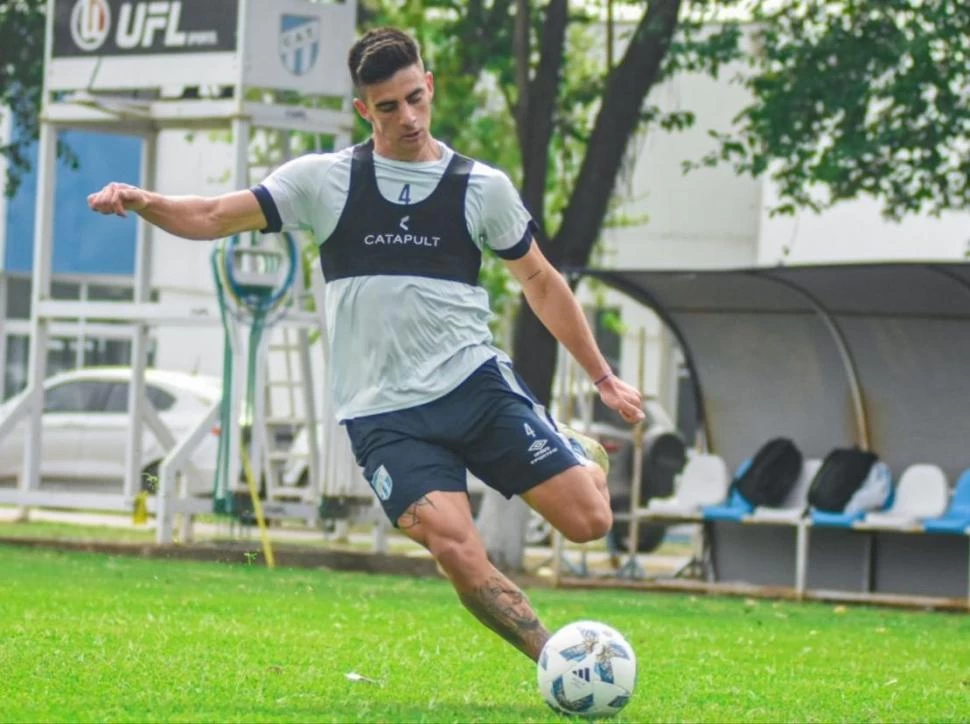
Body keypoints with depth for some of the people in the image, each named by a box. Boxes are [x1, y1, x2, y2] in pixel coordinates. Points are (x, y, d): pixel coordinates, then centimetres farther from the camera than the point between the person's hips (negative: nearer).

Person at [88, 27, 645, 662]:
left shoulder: (482, 187, 5)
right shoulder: (324, 179, 3)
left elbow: (540, 282, 15)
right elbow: (212, 218, 1)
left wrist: (603, 377, 15)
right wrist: (141, 201, -18)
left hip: (477, 383, 1)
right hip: (385, 413, -1)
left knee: (589, 519, -11)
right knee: (456, 549, -23)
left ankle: (585, 458, 26)